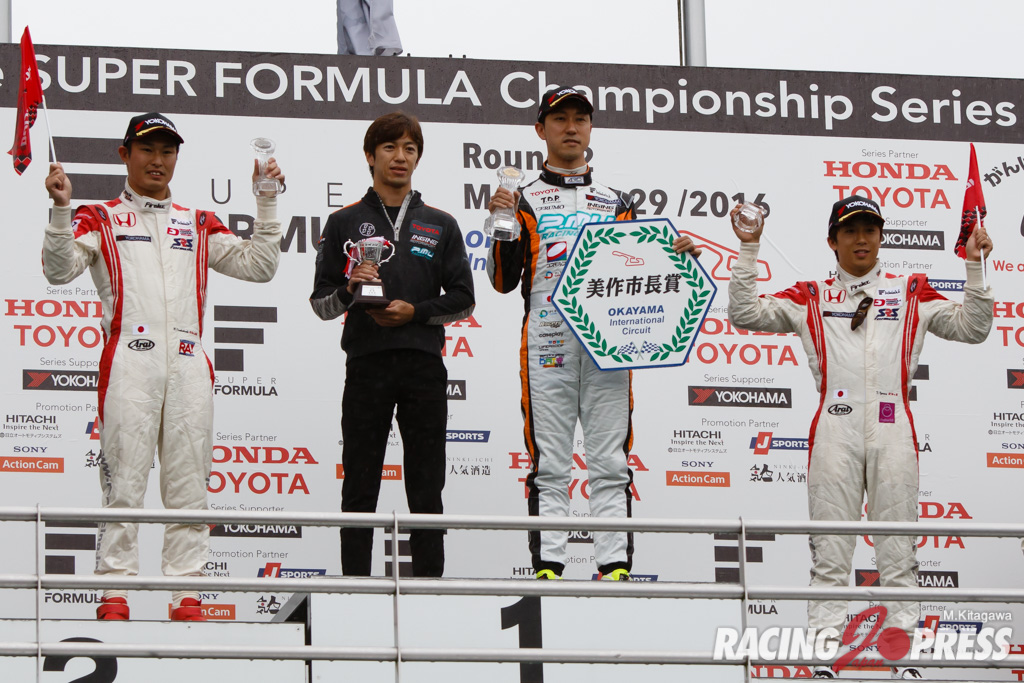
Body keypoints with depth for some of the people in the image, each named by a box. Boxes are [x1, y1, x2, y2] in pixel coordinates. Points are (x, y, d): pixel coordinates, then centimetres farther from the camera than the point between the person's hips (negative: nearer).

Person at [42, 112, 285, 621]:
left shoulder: (199, 225, 22)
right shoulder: (100, 219, 13)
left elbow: (259, 266, 17)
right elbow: (59, 270, 0)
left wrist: (266, 203, 9)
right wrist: (61, 209, -13)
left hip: (188, 363, 3)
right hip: (129, 359, -3)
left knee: (189, 482, 0)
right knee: (124, 477, -8)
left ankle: (186, 590, 2)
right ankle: (115, 589, -6)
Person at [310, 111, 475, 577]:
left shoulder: (440, 226, 12)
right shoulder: (345, 224, 9)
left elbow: (463, 300, 8)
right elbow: (321, 303, 7)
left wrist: (416, 311, -8)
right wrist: (350, 291, -14)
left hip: (424, 366, 1)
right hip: (366, 367, -1)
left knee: (426, 490, 2)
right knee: (360, 489, 1)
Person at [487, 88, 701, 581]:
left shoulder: (616, 203, 19)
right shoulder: (524, 202, 11)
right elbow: (503, 280, 2)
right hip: (548, 343, -2)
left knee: (610, 463, -1)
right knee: (549, 466, -4)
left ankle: (615, 567, -2)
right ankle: (547, 568, -5)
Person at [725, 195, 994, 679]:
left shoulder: (911, 293, 16)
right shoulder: (810, 298, 15)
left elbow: (972, 328, 11)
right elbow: (744, 315, 8)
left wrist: (975, 266, 2)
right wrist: (748, 251, 3)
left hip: (893, 429, 1)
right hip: (835, 429, 0)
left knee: (899, 549, -1)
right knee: (829, 550, -3)